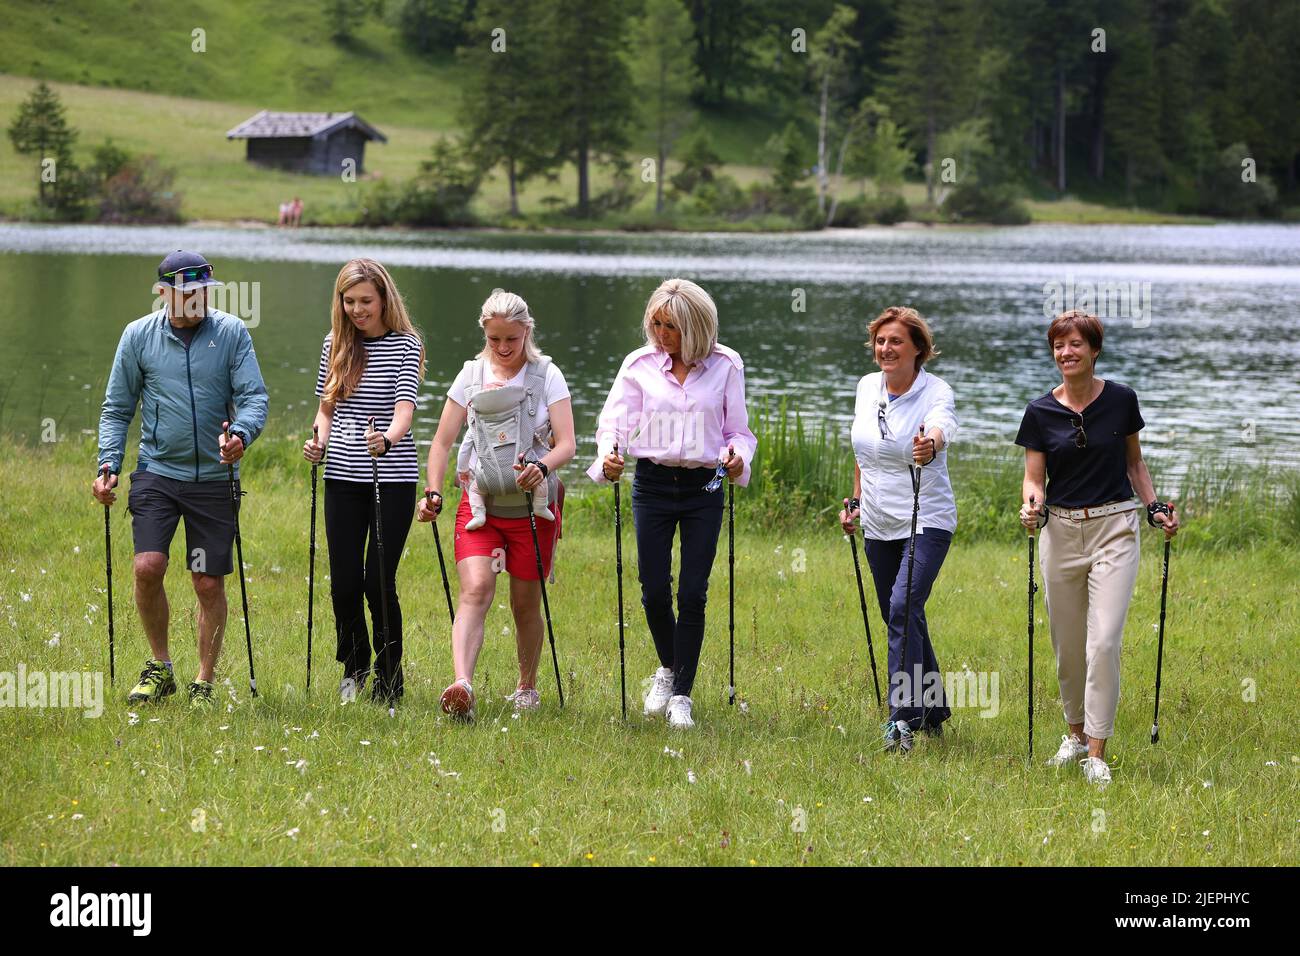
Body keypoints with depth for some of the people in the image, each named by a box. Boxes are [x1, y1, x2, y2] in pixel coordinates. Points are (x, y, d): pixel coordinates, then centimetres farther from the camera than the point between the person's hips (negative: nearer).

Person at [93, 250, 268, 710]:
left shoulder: (232, 333, 0)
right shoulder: (139, 336, 2)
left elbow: (254, 396, -5)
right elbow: (117, 408, 8)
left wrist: (242, 434, -26)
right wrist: (109, 464, -3)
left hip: (214, 478, 0)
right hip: (156, 473, 0)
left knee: (209, 584, 2)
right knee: (148, 567, -15)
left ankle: (204, 683, 15)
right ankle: (159, 666, 7)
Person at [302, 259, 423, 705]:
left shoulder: (405, 345, -5)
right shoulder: (335, 345, 9)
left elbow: (404, 410, -17)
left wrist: (386, 439, -37)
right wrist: (318, 441, -1)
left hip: (392, 479, -4)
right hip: (343, 478, 4)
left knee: (378, 581, -6)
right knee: (344, 582, 3)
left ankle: (389, 680, 10)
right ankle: (354, 667, 26)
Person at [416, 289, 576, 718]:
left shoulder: (547, 376, -1)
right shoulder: (471, 376, 5)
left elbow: (567, 444, -8)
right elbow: (442, 442, 9)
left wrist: (542, 467, -29)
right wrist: (432, 493, -4)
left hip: (532, 506, -1)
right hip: (480, 502, 1)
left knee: (526, 603, 7)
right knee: (475, 589, -19)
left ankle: (527, 687, 29)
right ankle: (462, 685, -34)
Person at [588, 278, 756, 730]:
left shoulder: (725, 365, 1)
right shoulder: (640, 364, 1)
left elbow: (737, 429, 6)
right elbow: (615, 418, -2)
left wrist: (738, 455, -16)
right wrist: (608, 454, -23)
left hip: (704, 488, -1)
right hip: (653, 484, 1)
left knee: (692, 594, -3)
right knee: (655, 590, 0)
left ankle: (681, 694, 6)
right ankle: (668, 669, 29)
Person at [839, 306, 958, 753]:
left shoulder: (936, 392, -15)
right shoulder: (867, 387, 4)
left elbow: (941, 428, -39)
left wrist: (931, 444, -60)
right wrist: (856, 500, 17)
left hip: (926, 521, -7)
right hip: (878, 526, 7)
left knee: (904, 608, -21)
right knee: (900, 617, 12)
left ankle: (904, 718, -22)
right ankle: (933, 712, 26)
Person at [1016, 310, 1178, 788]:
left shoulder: (1121, 400, -1)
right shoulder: (1041, 412, -1)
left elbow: (1134, 462, 12)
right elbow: (1034, 478, 1)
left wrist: (1155, 506, -1)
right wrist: (1031, 504, -20)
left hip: (1115, 529, -2)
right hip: (1061, 531, 2)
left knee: (1104, 642, -12)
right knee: (1067, 645, 10)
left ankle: (1096, 753, -9)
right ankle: (1076, 733, 31)